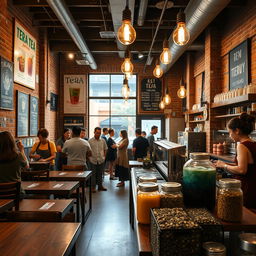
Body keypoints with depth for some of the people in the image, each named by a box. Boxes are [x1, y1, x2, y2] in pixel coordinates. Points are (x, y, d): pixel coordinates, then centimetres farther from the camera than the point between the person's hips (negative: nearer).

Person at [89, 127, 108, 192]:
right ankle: (93, 187, 15)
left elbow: (105, 149, 15)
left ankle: (100, 186, 23)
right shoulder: (90, 141, -4)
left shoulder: (103, 140, 4)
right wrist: (89, 157, -6)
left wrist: (104, 156, 7)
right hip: (93, 160, -3)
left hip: (101, 160, 3)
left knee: (100, 174, 12)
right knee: (93, 174, 5)